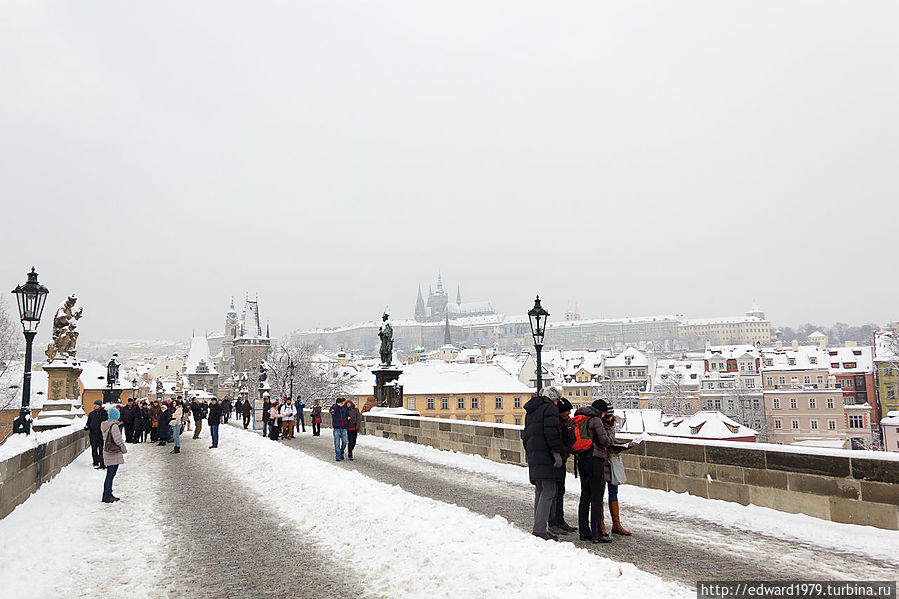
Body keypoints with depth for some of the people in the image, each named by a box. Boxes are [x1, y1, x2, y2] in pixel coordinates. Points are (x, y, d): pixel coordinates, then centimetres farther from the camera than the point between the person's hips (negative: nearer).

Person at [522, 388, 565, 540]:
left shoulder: (530, 411, 22)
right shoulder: (550, 408, -5)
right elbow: (551, 431, -17)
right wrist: (557, 453, -19)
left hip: (533, 455, 9)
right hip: (546, 455, -9)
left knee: (540, 491, 13)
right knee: (549, 492, -9)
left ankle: (538, 527, 14)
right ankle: (539, 529, -14)